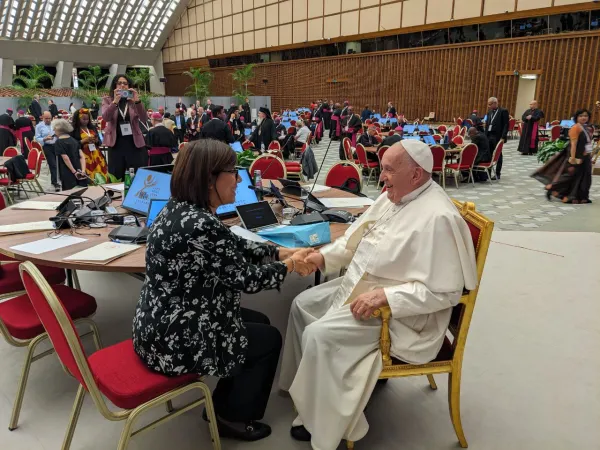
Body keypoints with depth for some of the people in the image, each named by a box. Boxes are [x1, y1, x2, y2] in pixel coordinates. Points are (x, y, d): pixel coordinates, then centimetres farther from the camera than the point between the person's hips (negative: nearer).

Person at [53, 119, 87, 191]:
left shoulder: (59, 142, -4)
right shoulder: (73, 140, 13)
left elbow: (65, 158, -15)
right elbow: (82, 156, 4)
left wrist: (74, 172, -13)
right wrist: (83, 170, -4)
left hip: (68, 175, -6)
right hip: (79, 173, 6)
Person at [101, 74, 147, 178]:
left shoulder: (133, 101, 6)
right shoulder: (107, 100, 5)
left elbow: (144, 117, -10)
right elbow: (105, 117, -13)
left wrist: (137, 101, -26)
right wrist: (115, 101, -27)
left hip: (135, 143, 1)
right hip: (116, 144, 0)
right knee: (116, 179, 4)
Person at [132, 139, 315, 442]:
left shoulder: (181, 209, 1)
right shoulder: (201, 226, -30)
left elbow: (235, 247, 12)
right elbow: (246, 278, -19)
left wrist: (285, 252, 8)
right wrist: (289, 265, -2)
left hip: (163, 324, 9)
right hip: (173, 341, -9)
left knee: (260, 322, 21)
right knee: (269, 339, 9)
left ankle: (223, 406, 34)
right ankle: (232, 417, 28)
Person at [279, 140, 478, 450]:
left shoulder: (438, 217, -27)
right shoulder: (393, 197, 3)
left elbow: (444, 292, -27)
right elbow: (359, 236, 15)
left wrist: (384, 296, -30)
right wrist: (325, 256, 0)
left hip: (399, 312, -10)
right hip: (358, 287, 10)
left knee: (319, 335, -22)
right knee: (303, 304, 13)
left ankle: (323, 424, 1)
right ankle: (304, 385, 31)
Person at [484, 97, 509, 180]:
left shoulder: (503, 111, -7)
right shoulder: (489, 112, 13)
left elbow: (506, 125, -11)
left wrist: (503, 137, -17)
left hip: (498, 137, -5)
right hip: (489, 136, 5)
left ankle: (497, 174, 10)